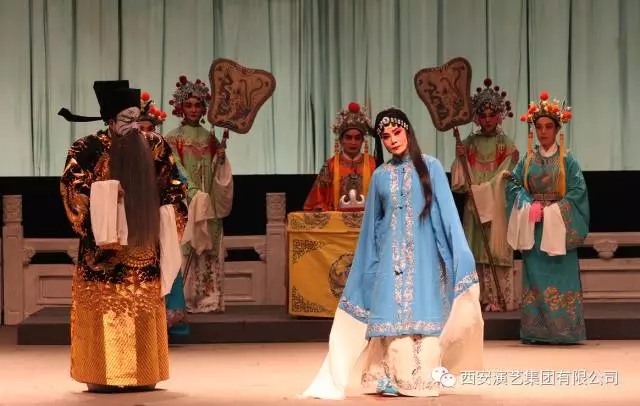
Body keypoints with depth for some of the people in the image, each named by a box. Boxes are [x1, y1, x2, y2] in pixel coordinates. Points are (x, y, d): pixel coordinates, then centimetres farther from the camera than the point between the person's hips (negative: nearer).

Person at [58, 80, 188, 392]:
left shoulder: (155, 147, 7)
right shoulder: (89, 149, -4)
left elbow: (171, 190, 11)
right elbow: (72, 186, -14)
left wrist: (169, 230, 4)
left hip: (143, 243, 4)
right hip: (105, 244, -4)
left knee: (143, 307, 7)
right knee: (105, 306, -6)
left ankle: (142, 373, 15)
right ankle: (103, 374, -2)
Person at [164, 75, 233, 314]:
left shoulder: (210, 138, 14)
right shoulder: (173, 138, 1)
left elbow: (218, 175, 14)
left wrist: (221, 159, -7)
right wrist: (194, 194, -17)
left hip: (209, 203, 4)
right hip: (183, 202, -4)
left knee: (209, 249, 1)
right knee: (186, 248, -9)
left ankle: (209, 297, 2)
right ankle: (185, 300, -8)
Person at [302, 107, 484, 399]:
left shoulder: (430, 167, 3)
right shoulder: (380, 175, 11)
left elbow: (447, 212, -4)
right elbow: (373, 223, 16)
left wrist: (462, 257, -13)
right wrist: (368, 264, 13)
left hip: (423, 255, -2)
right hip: (391, 257, 2)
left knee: (424, 316, -6)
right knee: (393, 317, -4)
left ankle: (424, 380, -3)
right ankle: (395, 380, -2)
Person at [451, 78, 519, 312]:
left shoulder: (506, 145, 2)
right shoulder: (469, 144, 8)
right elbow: (459, 182, 4)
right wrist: (459, 158, -9)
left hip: (498, 207, -2)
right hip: (474, 207, 2)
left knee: (497, 250, -4)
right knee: (476, 251, 1)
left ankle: (499, 298, -1)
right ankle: (479, 298, 5)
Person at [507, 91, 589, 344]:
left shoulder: (567, 160, 0)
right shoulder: (528, 159, 8)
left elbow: (578, 190, -6)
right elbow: (514, 185, 4)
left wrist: (552, 210, -13)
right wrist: (530, 207, -12)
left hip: (559, 227, -2)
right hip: (533, 227, 2)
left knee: (560, 275, -5)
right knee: (535, 275, 1)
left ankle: (563, 330, -2)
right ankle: (536, 331, 4)